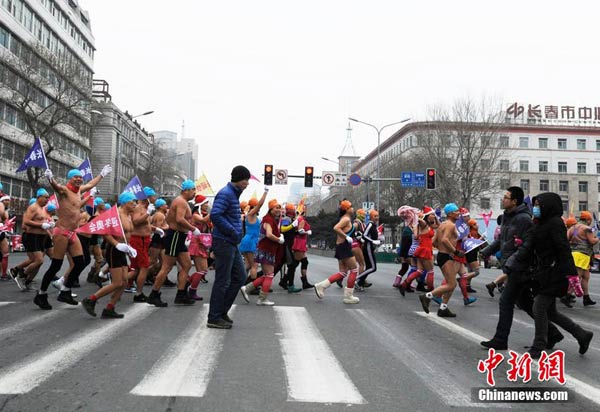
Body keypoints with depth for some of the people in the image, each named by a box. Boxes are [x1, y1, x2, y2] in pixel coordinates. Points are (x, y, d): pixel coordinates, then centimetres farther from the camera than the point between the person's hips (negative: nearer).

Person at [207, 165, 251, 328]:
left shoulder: (234, 194, 17)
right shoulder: (225, 194, -14)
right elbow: (215, 215, -26)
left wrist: (237, 232, 11)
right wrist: (233, 232, -20)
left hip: (232, 244, 10)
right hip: (224, 242, -10)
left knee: (240, 277, 13)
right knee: (222, 281, -3)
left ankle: (222, 311, 22)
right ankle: (214, 318, 8)